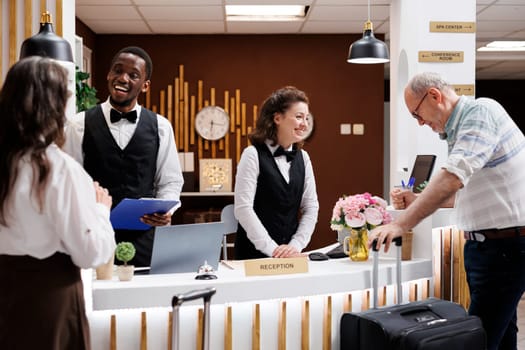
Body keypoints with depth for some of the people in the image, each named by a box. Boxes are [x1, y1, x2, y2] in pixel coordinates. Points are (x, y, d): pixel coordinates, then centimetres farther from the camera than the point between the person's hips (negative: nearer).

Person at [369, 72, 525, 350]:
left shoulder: (481, 111, -15)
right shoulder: (457, 132, 14)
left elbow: (452, 178, -28)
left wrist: (401, 224, -29)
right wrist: (419, 201, 9)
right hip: (484, 244, 9)